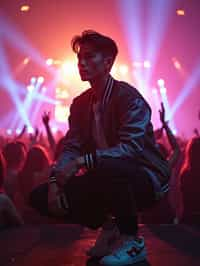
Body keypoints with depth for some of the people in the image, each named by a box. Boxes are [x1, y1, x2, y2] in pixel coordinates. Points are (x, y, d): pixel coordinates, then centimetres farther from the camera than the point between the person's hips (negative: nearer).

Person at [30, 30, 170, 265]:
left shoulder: (129, 97, -16)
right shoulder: (80, 103, 6)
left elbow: (131, 148, -28)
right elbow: (71, 147, 1)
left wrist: (82, 162, -35)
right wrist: (56, 178, -19)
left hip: (145, 178, -7)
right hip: (108, 179, 7)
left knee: (109, 167, -42)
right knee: (41, 197, -7)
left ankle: (132, 240, -17)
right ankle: (108, 227, 9)